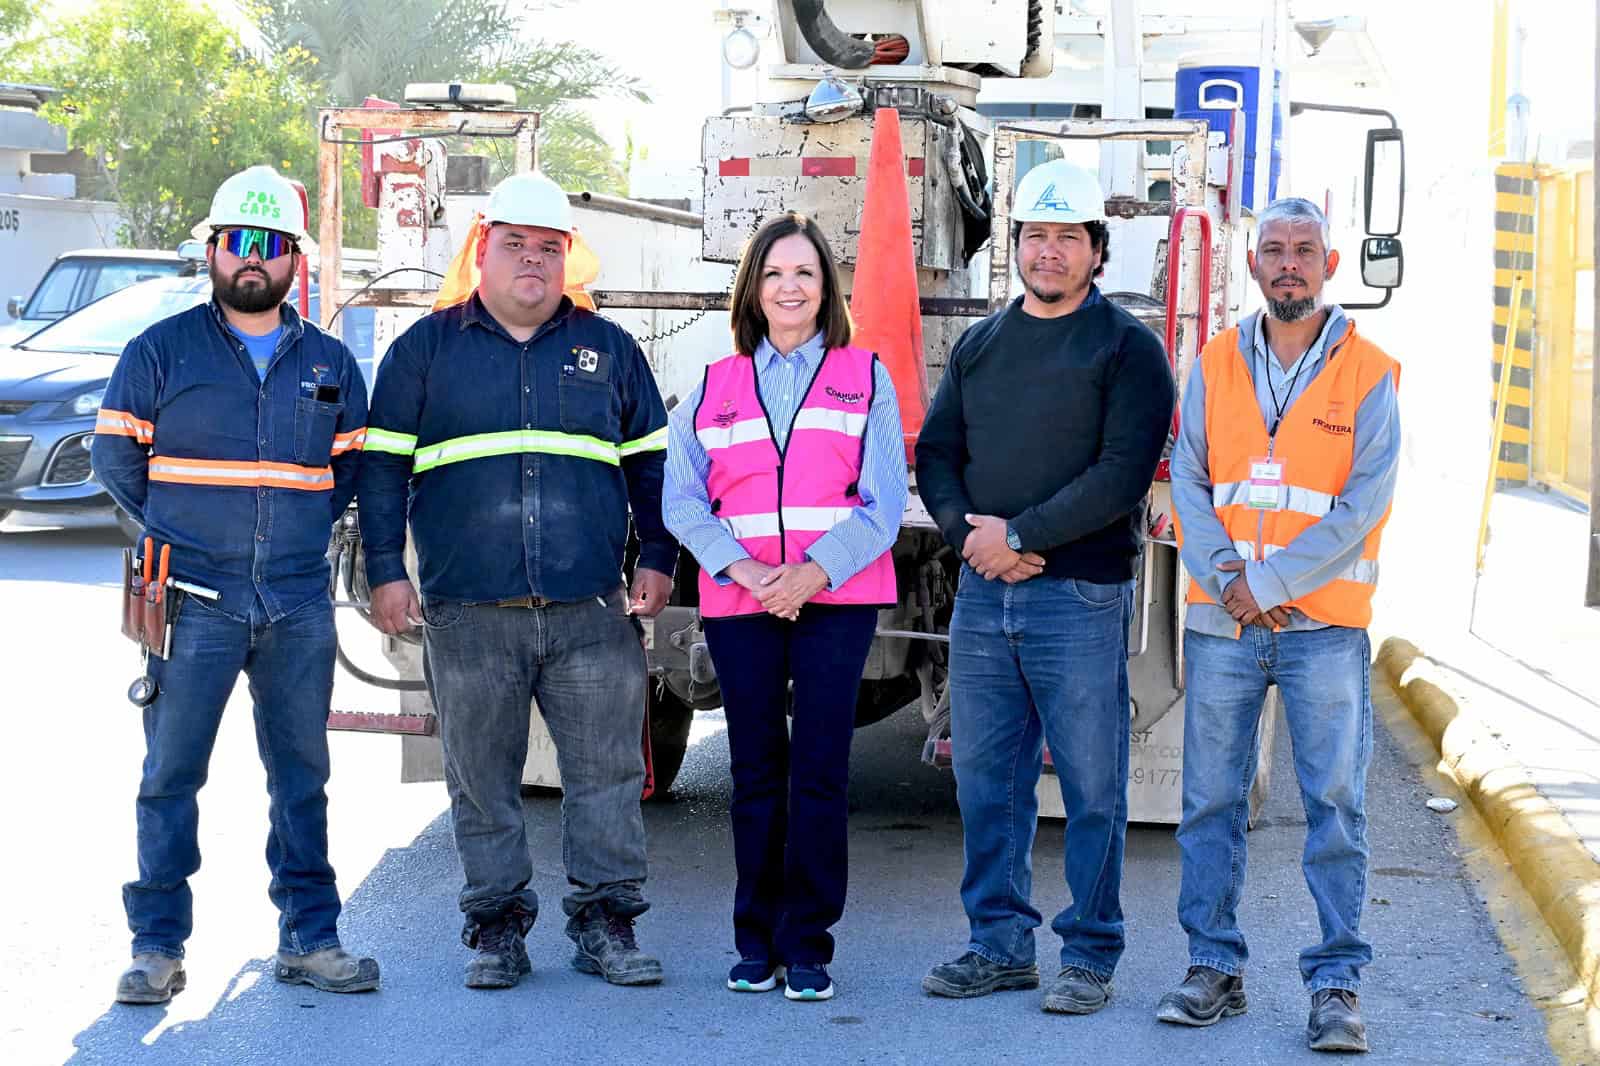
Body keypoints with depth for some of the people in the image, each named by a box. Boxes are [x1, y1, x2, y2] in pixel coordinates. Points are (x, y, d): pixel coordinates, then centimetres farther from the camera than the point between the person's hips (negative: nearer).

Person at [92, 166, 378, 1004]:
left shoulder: (329, 363, 11)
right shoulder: (161, 351, 3)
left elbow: (351, 468, 20)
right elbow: (115, 454, 8)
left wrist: (302, 531, 9)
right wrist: (175, 532, 5)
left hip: (299, 608, 3)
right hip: (193, 604, -3)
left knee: (302, 774, 6)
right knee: (171, 773, -2)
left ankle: (308, 939, 13)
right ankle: (157, 946, 4)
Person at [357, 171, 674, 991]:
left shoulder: (607, 349, 14)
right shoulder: (427, 348, 8)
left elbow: (652, 462, 18)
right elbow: (383, 465, 7)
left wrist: (657, 559, 7)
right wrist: (386, 570, 0)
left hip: (594, 615, 1)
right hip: (468, 616, -1)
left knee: (606, 769, -2)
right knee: (481, 777, 4)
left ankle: (605, 923, 6)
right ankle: (497, 928, 12)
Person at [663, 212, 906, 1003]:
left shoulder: (865, 378, 7)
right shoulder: (714, 387, 12)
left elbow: (884, 501, 0)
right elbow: (682, 499, 5)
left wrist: (814, 573, -13)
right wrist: (740, 568, -11)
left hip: (836, 601, -2)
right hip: (740, 604, 2)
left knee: (819, 773, -4)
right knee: (756, 772, 6)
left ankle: (807, 946, 2)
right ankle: (755, 943, 13)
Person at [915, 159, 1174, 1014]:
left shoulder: (1127, 348, -2)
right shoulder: (979, 346, 16)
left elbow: (1124, 471, -12)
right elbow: (936, 452, 14)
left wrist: (1021, 535, -15)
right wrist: (965, 529, -6)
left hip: (1081, 593, -5)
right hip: (982, 590, 5)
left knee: (1091, 785, -1)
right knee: (985, 777, 9)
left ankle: (1089, 955, 7)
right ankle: (1000, 945, 19)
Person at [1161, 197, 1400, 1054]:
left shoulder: (1368, 374, -1)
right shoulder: (1215, 365, 9)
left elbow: (1363, 504, -8)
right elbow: (1188, 481, 4)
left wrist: (1267, 583, -13)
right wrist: (1225, 580, -11)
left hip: (1322, 624, -3)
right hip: (1220, 622, 3)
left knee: (1334, 806, -2)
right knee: (1211, 798, 6)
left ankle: (1337, 983, 3)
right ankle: (1213, 968, 15)